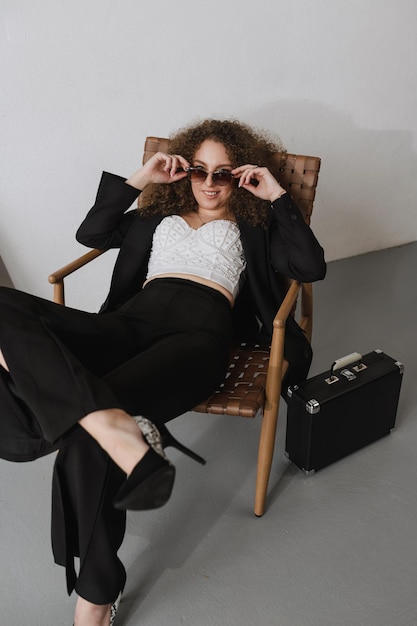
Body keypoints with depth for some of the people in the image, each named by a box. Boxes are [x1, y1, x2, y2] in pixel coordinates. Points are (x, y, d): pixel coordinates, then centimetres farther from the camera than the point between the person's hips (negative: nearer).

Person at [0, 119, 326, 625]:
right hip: (132, 321, 5)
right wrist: (139, 179, 21)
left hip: (199, 331, -4)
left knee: (84, 433, -33)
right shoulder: (161, 216, 36)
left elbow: (311, 266, 12)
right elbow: (90, 232, 25)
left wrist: (277, 196, 12)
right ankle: (110, 424, -47)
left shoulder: (251, 227, 28)